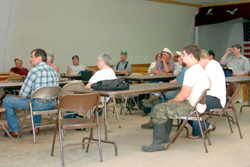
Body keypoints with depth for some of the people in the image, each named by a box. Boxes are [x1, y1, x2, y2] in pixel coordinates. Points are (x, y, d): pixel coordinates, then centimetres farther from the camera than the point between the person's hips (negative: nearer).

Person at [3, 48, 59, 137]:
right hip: (52, 104, 8)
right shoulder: (54, 71, 7)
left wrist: (21, 96, 12)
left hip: (39, 104, -8)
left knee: (7, 101, 8)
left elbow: (23, 95, -14)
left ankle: (14, 131, 16)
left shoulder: (34, 71, -16)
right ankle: (36, 127, 40)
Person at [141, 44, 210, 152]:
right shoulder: (200, 69, 16)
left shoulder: (192, 71, -19)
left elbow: (184, 94, -23)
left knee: (159, 109, -15)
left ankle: (158, 143, -10)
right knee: (167, 107, 28)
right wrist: (172, 102, 15)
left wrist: (172, 101, -5)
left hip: (192, 107, -11)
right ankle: (165, 137, 32)